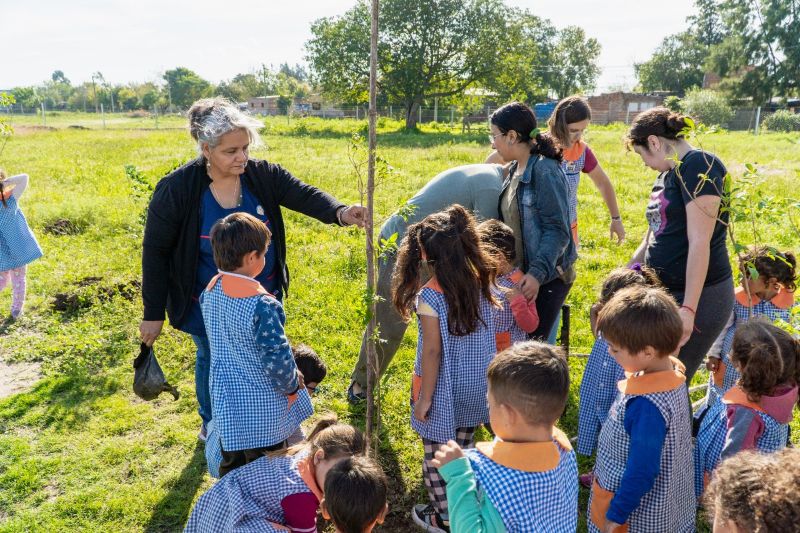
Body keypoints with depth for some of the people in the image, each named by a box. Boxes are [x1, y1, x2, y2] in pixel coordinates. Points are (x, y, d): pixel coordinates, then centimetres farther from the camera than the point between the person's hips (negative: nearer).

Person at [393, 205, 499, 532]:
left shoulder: (430, 297, -24)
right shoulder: (483, 282, -8)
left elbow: (432, 352, -20)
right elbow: (487, 336, 0)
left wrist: (424, 397, -11)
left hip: (444, 391, -5)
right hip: (476, 386, 5)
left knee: (436, 458, 15)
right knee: (462, 452, 23)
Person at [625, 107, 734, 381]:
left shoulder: (699, 166, -14)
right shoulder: (667, 174, 14)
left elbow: (700, 242, -21)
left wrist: (688, 309, -24)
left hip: (698, 296, -9)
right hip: (664, 292, 9)